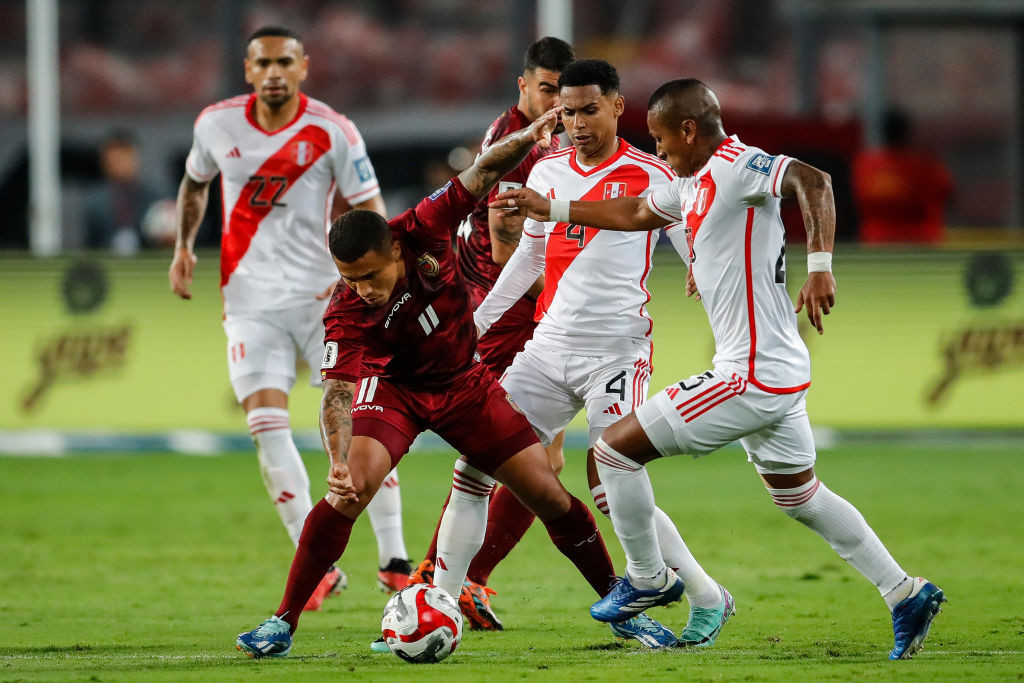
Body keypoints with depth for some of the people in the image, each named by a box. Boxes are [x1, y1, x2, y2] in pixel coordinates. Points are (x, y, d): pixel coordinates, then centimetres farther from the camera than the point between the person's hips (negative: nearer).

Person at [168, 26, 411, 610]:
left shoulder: (331, 132, -9)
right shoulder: (217, 125, 1)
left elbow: (371, 212, -5)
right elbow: (195, 183, 21)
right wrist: (184, 246, 7)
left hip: (323, 293, -2)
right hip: (251, 299, 2)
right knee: (268, 428, -10)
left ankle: (395, 561, 0)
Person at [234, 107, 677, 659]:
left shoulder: (423, 231, -26)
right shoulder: (345, 317, -31)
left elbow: (482, 173, -14)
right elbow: (337, 393, -39)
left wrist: (528, 138, -22)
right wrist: (338, 461, -55)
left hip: (464, 382, 3)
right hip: (394, 390, -3)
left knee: (547, 495, -1)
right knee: (350, 489, -26)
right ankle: (283, 623, -15)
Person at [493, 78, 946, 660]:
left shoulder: (735, 166, -15)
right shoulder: (696, 184, 15)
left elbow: (812, 180, -31)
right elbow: (636, 214, 32)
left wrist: (820, 265, -41)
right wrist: (551, 210, 36)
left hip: (752, 379, -10)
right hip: (781, 373, 10)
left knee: (615, 449, -1)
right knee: (800, 496, 21)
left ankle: (649, 579, 13)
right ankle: (907, 594, 19)